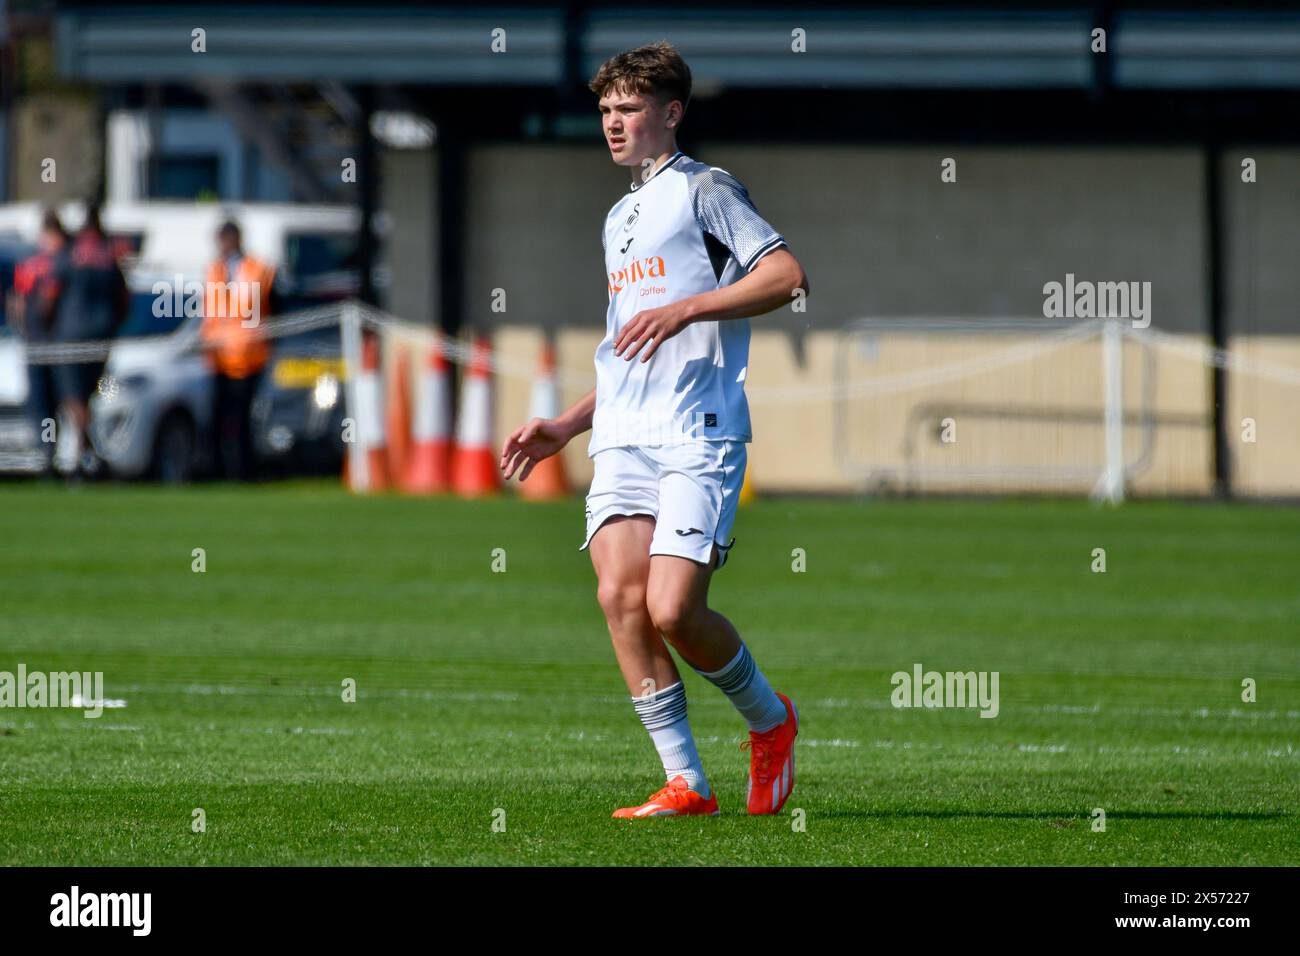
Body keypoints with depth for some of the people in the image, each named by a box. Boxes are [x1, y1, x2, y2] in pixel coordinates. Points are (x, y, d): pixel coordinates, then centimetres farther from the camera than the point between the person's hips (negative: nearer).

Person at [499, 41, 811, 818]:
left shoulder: (704, 189, 3)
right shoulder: (620, 218, 27)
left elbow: (787, 275, -11)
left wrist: (685, 308, -17)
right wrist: (566, 427, 23)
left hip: (699, 434, -7)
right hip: (622, 438, 7)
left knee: (673, 610, -17)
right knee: (620, 595, -12)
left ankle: (771, 720, 11)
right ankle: (687, 784, -7)